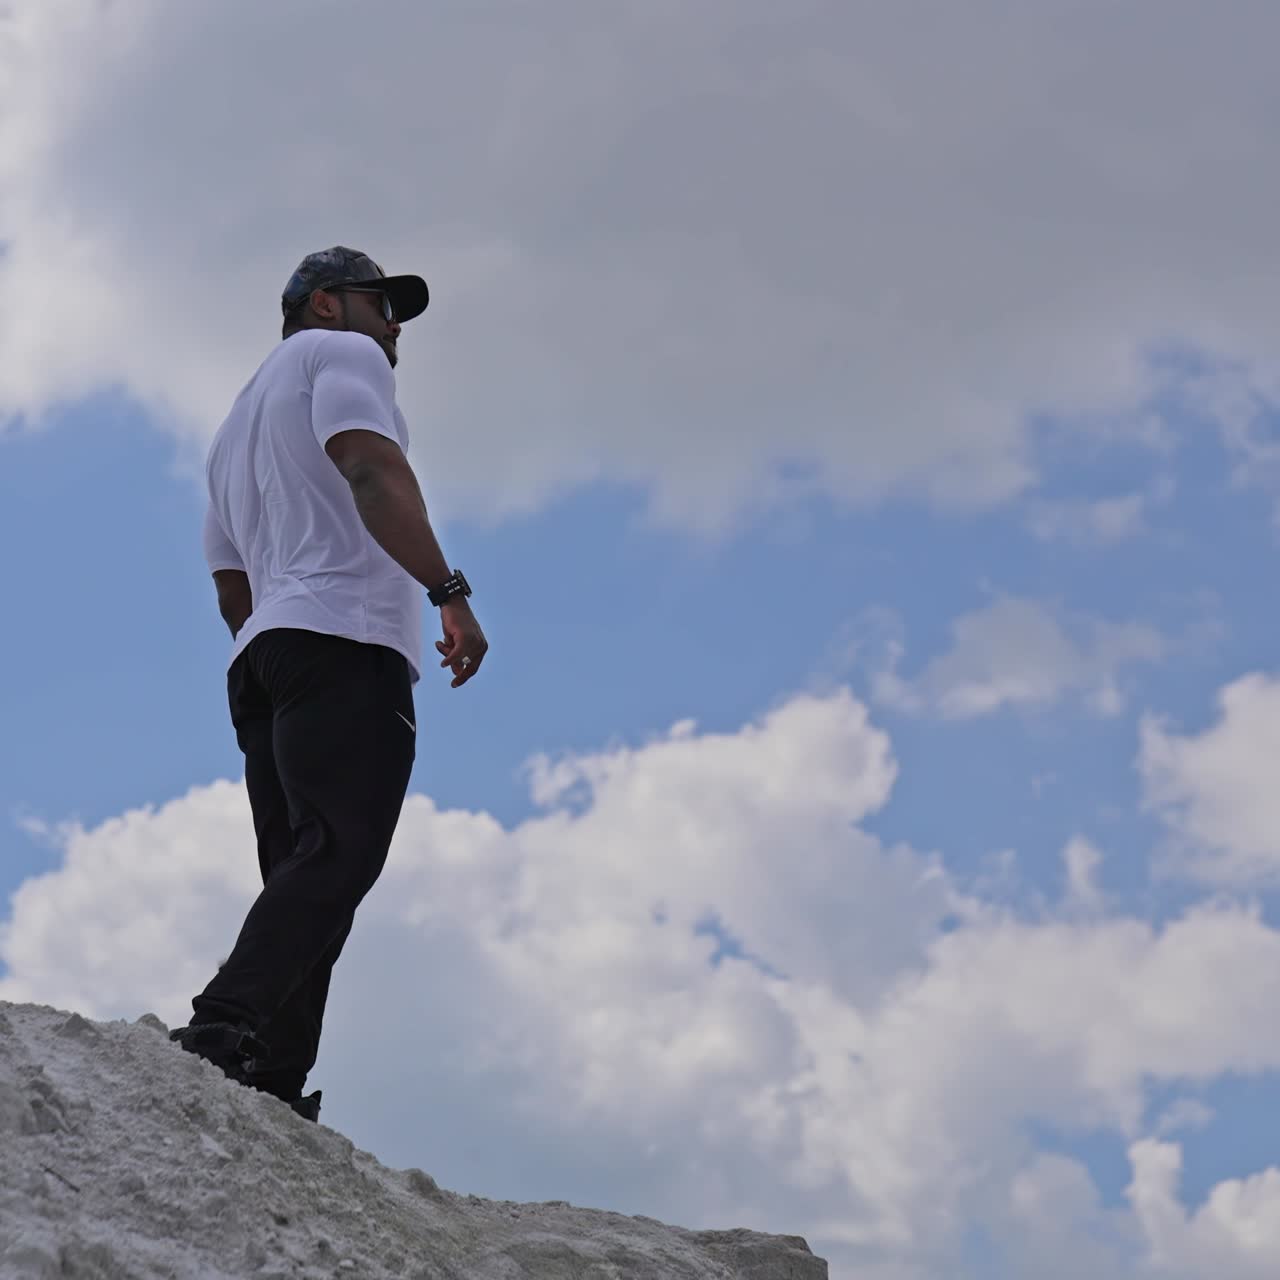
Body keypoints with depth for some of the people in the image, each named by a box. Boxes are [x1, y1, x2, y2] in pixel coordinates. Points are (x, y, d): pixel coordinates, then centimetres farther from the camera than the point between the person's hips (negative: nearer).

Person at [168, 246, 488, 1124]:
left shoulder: (239, 421, 34)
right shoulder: (339, 352, 8)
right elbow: (372, 469, -12)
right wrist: (450, 591, -19)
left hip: (263, 658, 9)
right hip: (346, 639, -9)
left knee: (304, 884, 0)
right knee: (339, 860, -21)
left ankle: (267, 1096, -12)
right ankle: (225, 1030, -37)